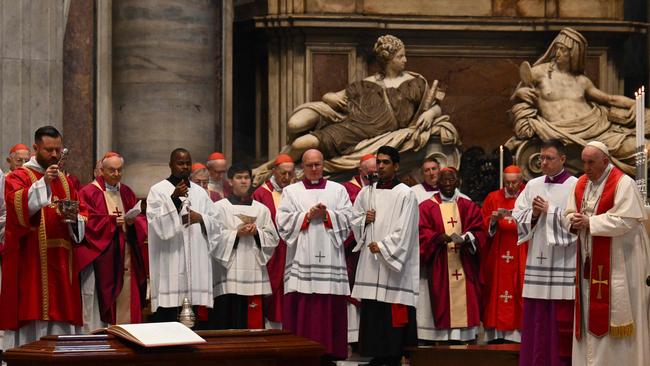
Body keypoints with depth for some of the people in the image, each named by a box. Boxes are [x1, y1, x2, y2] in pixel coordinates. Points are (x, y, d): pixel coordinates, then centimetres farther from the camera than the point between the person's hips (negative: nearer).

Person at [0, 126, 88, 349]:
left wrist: (74, 218, -8)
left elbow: (83, 218, 14)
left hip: (60, 264, 5)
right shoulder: (18, 177, 1)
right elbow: (18, 205, -19)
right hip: (29, 264, -5)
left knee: (60, 311, 2)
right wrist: (43, 183, -28)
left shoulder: (65, 181, 19)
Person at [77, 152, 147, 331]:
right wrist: (112, 221, -18)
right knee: (98, 301, -7)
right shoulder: (88, 193, -1)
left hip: (125, 255, 5)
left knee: (125, 298, 2)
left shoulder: (127, 193, 16)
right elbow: (88, 223, -11)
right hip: (99, 254, -5)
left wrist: (132, 221, -10)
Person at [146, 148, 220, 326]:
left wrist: (200, 218, -7)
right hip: (169, 263, -4)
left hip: (196, 263, 4)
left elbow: (215, 223, 13)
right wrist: (174, 198, -19)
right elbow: (156, 221, -11)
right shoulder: (158, 190, 2)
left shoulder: (200, 192, 16)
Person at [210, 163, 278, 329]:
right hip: (229, 272, -3)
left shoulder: (261, 209, 15)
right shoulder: (220, 207, 6)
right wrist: (236, 234, -14)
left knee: (254, 321, 0)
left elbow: (273, 238, 9)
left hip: (254, 271, 3)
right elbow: (214, 236, -4)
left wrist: (256, 232, -8)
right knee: (228, 322, -7)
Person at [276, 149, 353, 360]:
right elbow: (283, 221, 1)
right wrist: (308, 215, -8)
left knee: (329, 309, -4)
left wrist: (326, 215, -10)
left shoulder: (338, 190, 14)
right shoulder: (290, 191, 13)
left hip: (330, 261, 0)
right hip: (301, 261, 0)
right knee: (301, 309, -6)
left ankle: (329, 352, -1)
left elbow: (347, 218, 3)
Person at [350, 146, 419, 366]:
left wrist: (382, 246, -13)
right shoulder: (366, 193, 13)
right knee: (372, 316, 5)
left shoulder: (405, 195, -4)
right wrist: (365, 220, -2)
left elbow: (404, 230, -10)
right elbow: (353, 221, 18)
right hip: (370, 262, 5)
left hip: (394, 263, -5)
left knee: (394, 318, -6)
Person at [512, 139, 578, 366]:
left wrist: (549, 211, -11)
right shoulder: (533, 185, 12)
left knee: (561, 319, -2)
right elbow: (518, 216, 11)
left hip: (563, 262, -5)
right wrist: (534, 214, -7)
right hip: (537, 260, 5)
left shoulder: (575, 186, -5)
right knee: (536, 319, 7)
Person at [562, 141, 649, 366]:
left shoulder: (623, 184, -12)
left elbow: (626, 220, -20)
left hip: (617, 261, -7)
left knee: (613, 312, -4)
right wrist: (574, 221, -9)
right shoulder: (581, 183, 10)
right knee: (589, 312, 8)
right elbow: (569, 214, 15)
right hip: (589, 260, 7)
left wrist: (590, 222, -18)